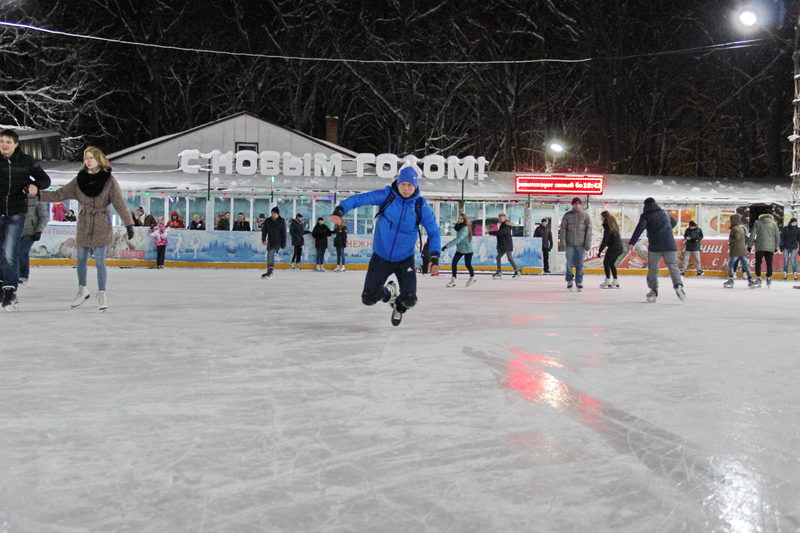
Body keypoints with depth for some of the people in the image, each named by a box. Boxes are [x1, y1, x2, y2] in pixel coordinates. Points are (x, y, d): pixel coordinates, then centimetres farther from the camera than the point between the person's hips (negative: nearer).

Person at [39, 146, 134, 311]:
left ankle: (102, 294, 13)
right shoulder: (79, 180, 2)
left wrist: (129, 224, -18)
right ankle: (82, 290, 33)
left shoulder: (109, 181, -8)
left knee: (100, 262, -2)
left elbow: (120, 203, -12)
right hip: (84, 225, 4)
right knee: (81, 261, 12)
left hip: (102, 227, -3)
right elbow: (59, 195, 5)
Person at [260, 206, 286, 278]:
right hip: (270, 241, 5)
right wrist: (263, 239, -14)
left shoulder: (282, 222, -8)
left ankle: (270, 270, -24)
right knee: (268, 255, 10)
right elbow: (264, 230, 0)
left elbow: (284, 233, -5)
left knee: (271, 253, -24)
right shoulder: (267, 221, 1)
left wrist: (283, 244, -6)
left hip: (278, 242, -5)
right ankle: (269, 272, 24)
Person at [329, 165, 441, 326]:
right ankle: (388, 292, 34)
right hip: (380, 257, 0)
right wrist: (340, 210, -29)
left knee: (409, 300, -11)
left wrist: (434, 257, -10)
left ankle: (399, 307, 30)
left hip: (405, 260, 0)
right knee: (368, 299, -3)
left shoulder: (421, 206, -10)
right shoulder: (386, 196, -12)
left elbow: (434, 232, -1)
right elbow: (359, 199, -13)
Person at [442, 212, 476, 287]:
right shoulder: (459, 227, 1)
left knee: (467, 264, 9)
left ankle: (472, 277, 38)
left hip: (467, 250, -7)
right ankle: (453, 281, -3)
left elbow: (458, 239, -38)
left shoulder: (465, 229, -29)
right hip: (459, 249, 7)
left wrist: (447, 246, -41)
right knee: (454, 263, -6)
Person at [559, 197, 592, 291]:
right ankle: (569, 280, 17)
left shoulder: (585, 215, 3)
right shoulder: (567, 215, 4)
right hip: (570, 244, 0)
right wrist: (563, 241, -6)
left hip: (581, 244, 0)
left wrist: (588, 243, -5)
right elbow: (563, 228, 3)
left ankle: (579, 282, 14)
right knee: (569, 263, 1)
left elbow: (589, 230, 1)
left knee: (580, 264, 4)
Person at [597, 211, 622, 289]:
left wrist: (600, 250, -14)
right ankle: (615, 282, 15)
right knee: (611, 263, 15)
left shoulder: (607, 226, -13)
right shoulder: (613, 224, 13)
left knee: (606, 262, -1)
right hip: (619, 247, 9)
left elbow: (605, 240, -16)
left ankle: (608, 281, -5)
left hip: (613, 247, -9)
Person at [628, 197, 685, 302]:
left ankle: (653, 291, 9)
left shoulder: (645, 215, 4)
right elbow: (674, 222, 37)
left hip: (654, 246, -3)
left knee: (652, 268, 9)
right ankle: (678, 285, -22)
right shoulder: (664, 213, 19)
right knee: (673, 265, 2)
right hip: (669, 245, 3)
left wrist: (631, 243, -18)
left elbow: (639, 228, -12)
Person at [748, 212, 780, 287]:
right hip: (770, 247, 2)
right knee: (769, 263, 9)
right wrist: (777, 246, 19)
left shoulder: (757, 223, 3)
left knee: (758, 263, 3)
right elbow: (777, 236, 9)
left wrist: (749, 244, 5)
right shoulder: (774, 224, 6)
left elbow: (752, 234, 0)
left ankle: (758, 278, -4)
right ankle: (769, 279, 12)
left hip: (760, 247, -1)